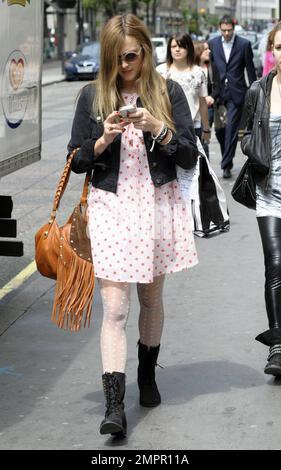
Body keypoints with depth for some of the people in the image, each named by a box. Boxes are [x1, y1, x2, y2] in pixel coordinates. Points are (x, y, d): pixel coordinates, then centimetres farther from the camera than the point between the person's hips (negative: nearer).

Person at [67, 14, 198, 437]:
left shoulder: (167, 92, 1)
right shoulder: (93, 96, 3)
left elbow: (189, 156, -2)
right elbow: (76, 161, 5)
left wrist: (157, 128, -17)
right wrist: (104, 139, -13)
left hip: (158, 204, 1)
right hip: (111, 207, -1)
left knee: (151, 297, 16)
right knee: (115, 309, -8)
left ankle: (148, 375, 38)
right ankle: (114, 406, -11)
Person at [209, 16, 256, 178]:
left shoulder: (244, 44, -1)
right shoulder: (213, 43, 6)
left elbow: (250, 69, 3)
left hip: (236, 93, -3)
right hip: (218, 92, 3)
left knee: (231, 128, -7)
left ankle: (226, 164, -4)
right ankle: (227, 158, 25)